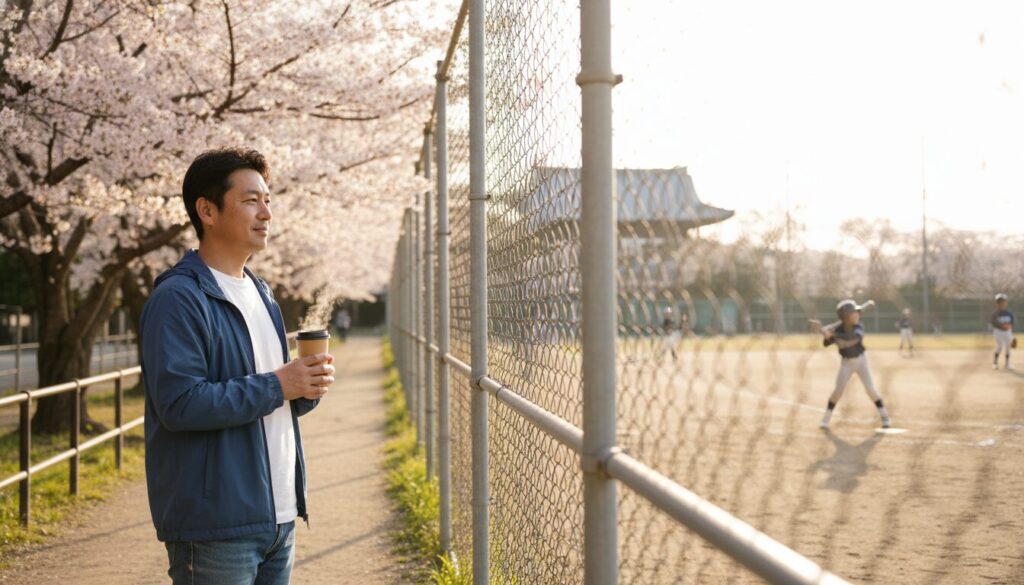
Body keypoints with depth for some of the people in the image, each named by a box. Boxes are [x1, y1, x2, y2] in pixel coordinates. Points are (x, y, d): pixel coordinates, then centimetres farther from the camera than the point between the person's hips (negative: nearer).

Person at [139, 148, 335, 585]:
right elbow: (179, 404, -23)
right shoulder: (178, 298, -12)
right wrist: (276, 386, -18)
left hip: (279, 516, 8)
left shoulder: (261, 295, 16)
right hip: (215, 526, -8)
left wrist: (307, 388, -1)